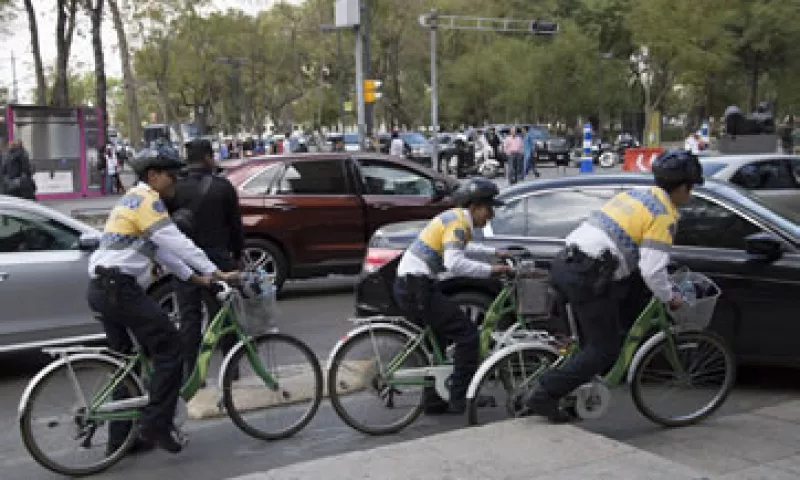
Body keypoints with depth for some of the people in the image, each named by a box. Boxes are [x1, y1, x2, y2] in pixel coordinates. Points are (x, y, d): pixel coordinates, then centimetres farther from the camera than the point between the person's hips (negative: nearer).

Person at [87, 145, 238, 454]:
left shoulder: (132, 200, 24)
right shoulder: (147, 199, -8)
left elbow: (161, 248, 25)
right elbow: (176, 243, -17)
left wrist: (194, 277, 21)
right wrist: (217, 273, -17)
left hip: (102, 289, 11)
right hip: (120, 287, -10)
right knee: (169, 349, -6)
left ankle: (120, 439, 21)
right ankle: (156, 426, -6)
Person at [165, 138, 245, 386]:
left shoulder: (174, 189, -2)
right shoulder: (223, 187, -1)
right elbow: (236, 225, 3)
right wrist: (238, 256, 13)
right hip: (219, 259, 0)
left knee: (189, 317, 5)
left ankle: (190, 372, 5)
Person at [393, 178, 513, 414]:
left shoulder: (455, 217, 17)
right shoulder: (458, 222, -14)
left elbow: (460, 247, 39)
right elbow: (455, 263, -30)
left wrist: (495, 252, 35)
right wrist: (490, 270, -27)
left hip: (408, 286, 11)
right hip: (417, 288, -11)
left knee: (437, 338, 21)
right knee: (467, 333, -7)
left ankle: (434, 401, 27)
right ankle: (461, 399, -3)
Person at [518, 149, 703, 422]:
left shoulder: (635, 194, 22)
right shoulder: (664, 215, -4)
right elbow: (652, 270, -12)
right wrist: (669, 298, 6)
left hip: (565, 264, 9)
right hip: (586, 277, -9)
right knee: (604, 349, 1)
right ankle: (542, 396, -4)